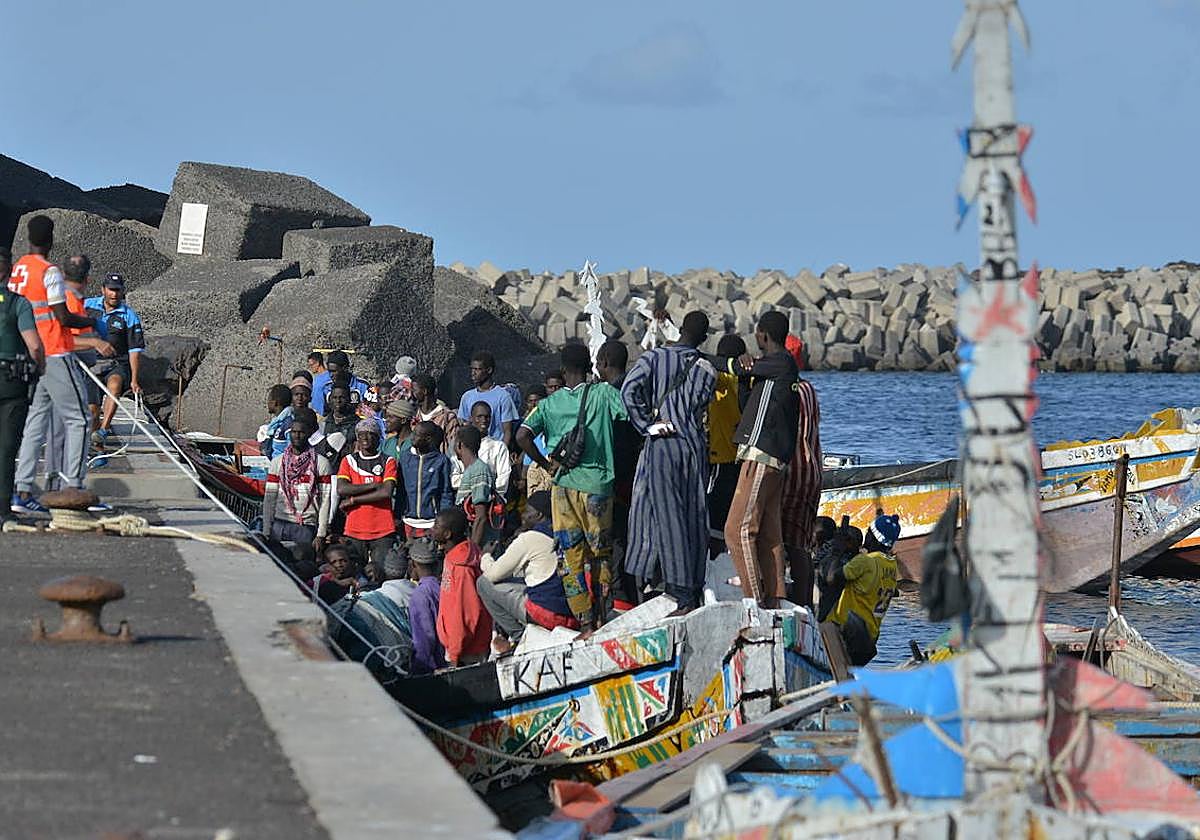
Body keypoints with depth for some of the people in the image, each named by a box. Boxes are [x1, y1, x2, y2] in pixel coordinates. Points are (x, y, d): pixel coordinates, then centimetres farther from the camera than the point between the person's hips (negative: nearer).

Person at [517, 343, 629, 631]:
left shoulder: (550, 403, 3)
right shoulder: (603, 393, -3)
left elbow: (523, 436, -7)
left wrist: (545, 464, 5)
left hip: (563, 486, 1)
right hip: (597, 484, -1)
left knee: (571, 558, 5)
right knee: (601, 553, 13)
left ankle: (587, 625, 3)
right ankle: (600, 620, 11)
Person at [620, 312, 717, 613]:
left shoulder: (654, 357, -1)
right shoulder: (707, 369, 7)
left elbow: (629, 390, -12)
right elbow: (700, 407, -1)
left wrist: (647, 425, -6)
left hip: (661, 445, -3)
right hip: (695, 446, 3)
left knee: (668, 518, -5)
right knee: (695, 519, 9)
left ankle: (683, 598, -11)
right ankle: (694, 590, 13)